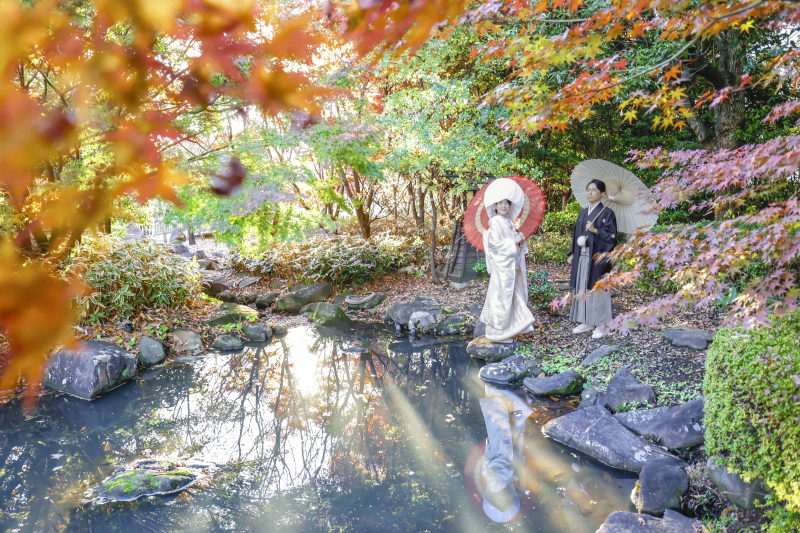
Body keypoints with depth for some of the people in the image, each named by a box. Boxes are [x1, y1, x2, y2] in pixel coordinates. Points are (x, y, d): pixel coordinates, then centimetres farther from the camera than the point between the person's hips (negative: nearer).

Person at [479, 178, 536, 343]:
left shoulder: (509, 223, 15)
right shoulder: (495, 222, -10)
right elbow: (494, 243, -19)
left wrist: (521, 239, 1)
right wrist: (513, 242, -16)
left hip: (512, 265, 9)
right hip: (501, 265, -9)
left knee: (513, 295, 12)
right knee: (501, 296, -5)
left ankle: (510, 327, 22)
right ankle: (497, 331, 2)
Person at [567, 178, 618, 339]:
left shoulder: (607, 213, -4)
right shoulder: (583, 213, 15)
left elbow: (612, 236, -9)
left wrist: (596, 231, -22)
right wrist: (572, 253, 11)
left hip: (597, 258, -6)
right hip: (582, 257, 6)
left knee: (597, 288, -3)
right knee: (582, 288, 8)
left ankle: (600, 325, 6)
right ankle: (586, 322, 18)